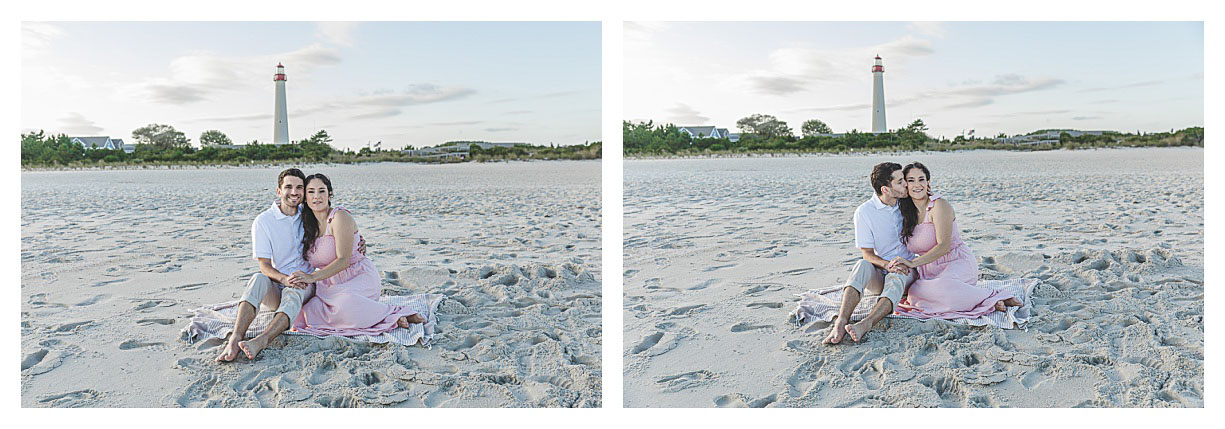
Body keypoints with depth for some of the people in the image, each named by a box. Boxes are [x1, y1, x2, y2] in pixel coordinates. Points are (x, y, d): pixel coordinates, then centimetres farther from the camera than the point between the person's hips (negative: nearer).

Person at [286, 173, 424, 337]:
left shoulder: (340, 217, -12)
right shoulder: (308, 223, 10)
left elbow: (343, 260, -19)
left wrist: (313, 277, -26)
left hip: (360, 279, -6)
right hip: (331, 285, 6)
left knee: (345, 303, -38)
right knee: (303, 314, -20)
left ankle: (395, 312, -18)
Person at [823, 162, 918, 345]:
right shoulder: (864, 212, -8)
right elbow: (867, 254, -9)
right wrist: (887, 264, -28)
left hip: (906, 270, 1)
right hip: (878, 275, -1)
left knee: (895, 278, -35)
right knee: (863, 266, -35)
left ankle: (865, 324, -58)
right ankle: (841, 322, -52)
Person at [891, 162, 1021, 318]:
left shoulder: (939, 205, -11)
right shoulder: (906, 213, 8)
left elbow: (944, 246, -20)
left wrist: (913, 263, -27)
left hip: (958, 264, -6)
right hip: (932, 271, 6)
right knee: (915, 291, -29)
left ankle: (994, 297, -20)